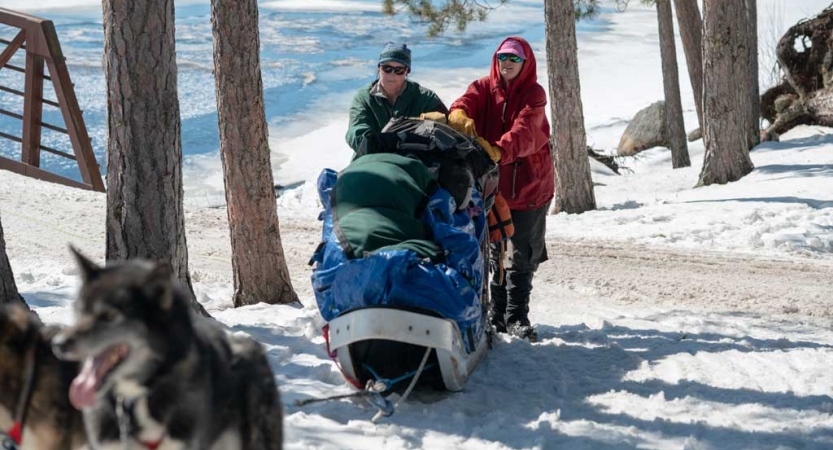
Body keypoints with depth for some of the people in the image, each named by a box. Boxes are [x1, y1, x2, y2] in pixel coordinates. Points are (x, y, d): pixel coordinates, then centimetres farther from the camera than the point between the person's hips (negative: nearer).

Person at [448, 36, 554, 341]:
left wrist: (498, 151, -42)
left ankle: (517, 316, 4)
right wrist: (460, 117, -43)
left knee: (521, 256, -1)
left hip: (530, 184, -2)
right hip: (492, 182, 3)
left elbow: (524, 131, -23)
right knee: (497, 253, 11)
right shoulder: (484, 87, 4)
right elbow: (464, 104, -17)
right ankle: (498, 314, 20)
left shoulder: (534, 94, -6)